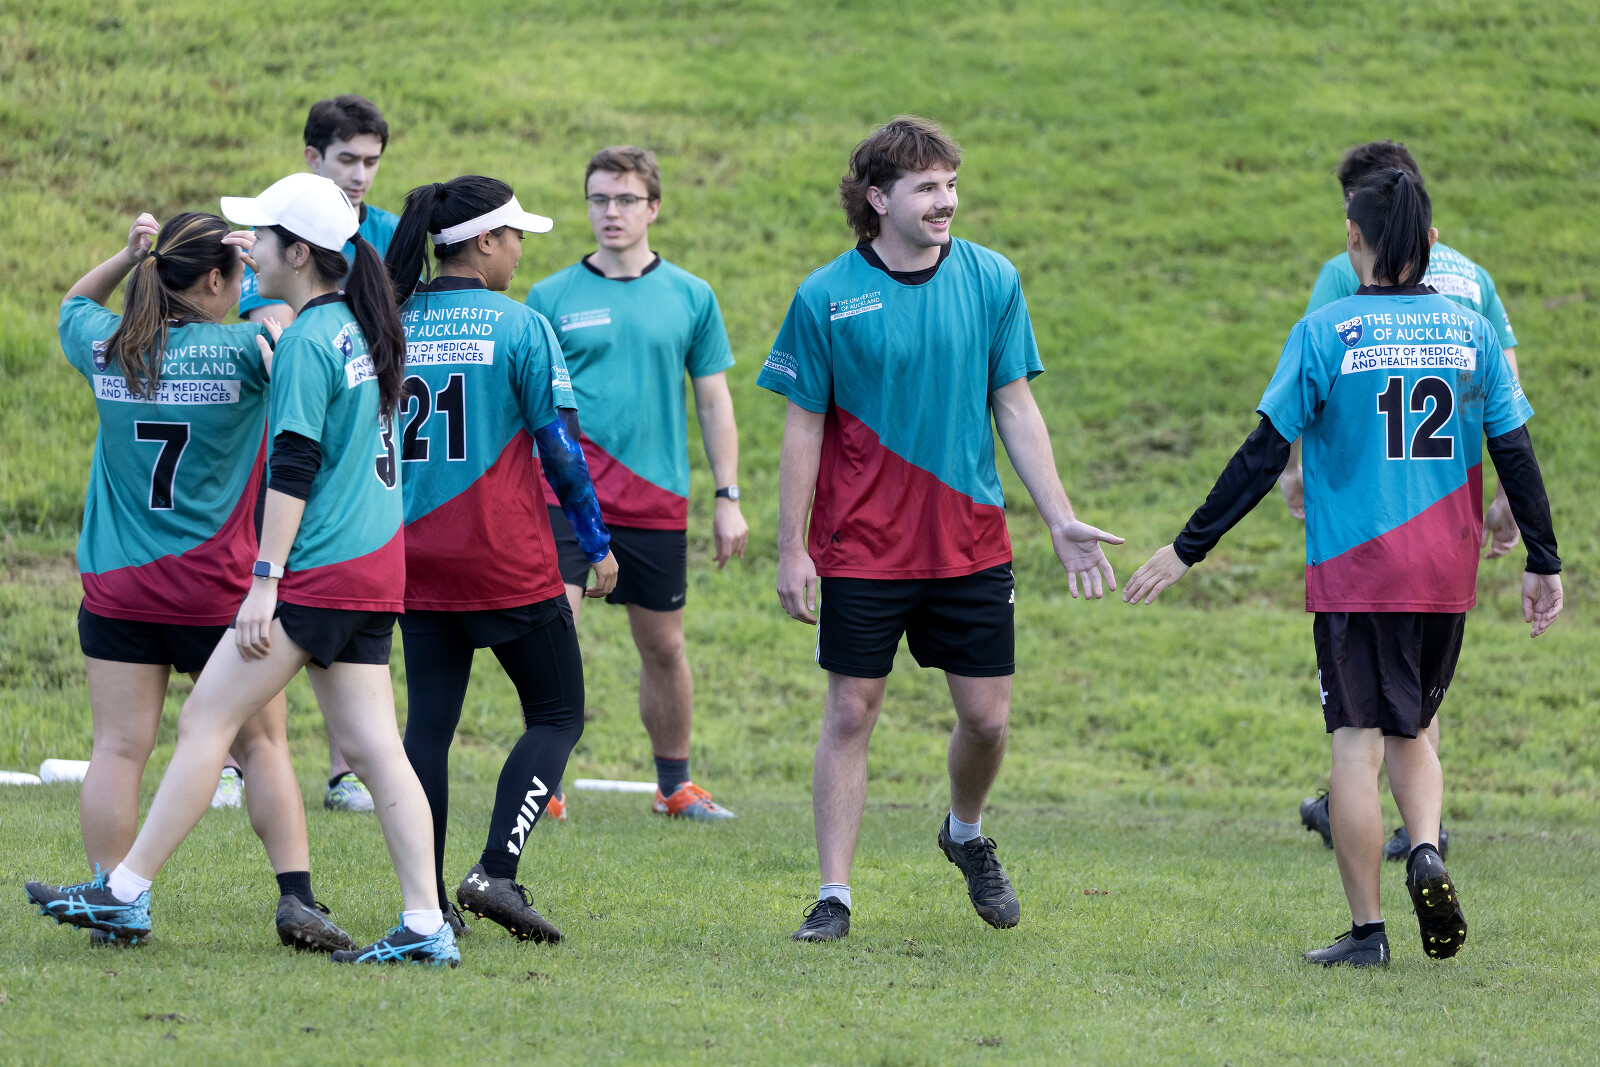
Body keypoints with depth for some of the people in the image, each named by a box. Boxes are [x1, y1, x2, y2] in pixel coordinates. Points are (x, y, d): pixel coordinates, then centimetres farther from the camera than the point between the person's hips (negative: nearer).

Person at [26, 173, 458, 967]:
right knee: (371, 746, 5)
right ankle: (425, 926, -1)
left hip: (320, 572, -9)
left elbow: (294, 467, -17)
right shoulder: (356, 328, 12)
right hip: (376, 566, 9)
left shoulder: (305, 341, -13)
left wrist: (266, 580, -17)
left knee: (206, 720, -3)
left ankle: (125, 894, 0)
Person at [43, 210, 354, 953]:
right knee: (262, 744, 8)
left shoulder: (107, 348, 1)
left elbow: (73, 305, 22)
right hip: (217, 586, -3)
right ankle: (296, 900, 4)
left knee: (118, 748, 2)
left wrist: (127, 257, 9)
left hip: (114, 585, 3)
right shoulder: (240, 353, -12)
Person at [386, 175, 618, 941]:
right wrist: (597, 545, 4)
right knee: (557, 714, 6)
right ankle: (496, 870, -10)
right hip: (508, 561, -5)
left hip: (416, 555, 5)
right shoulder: (519, 329, -9)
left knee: (428, 724, 9)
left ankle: (428, 900, 4)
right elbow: (558, 447, -7)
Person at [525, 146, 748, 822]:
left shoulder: (690, 298, 7)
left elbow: (714, 403, 11)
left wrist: (728, 499, 6)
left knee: (663, 646, 10)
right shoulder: (552, 298, 3)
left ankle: (674, 785, 25)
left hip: (656, 496, 2)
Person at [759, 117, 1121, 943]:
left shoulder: (991, 281, 1)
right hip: (863, 551, -2)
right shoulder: (828, 297, -6)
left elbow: (1016, 410, 7)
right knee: (850, 716, 0)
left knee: (987, 715, 5)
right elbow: (804, 429, -1)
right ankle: (834, 894, 7)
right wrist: (791, 550, -3)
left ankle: (966, 833, 35)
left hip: (970, 546, 2)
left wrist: (1061, 521, 2)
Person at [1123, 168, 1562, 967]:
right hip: (1445, 576, 3)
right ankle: (1426, 850, -7)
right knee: (1411, 730, 19)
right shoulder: (1471, 331, 2)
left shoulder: (1325, 333, -7)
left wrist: (1189, 548, -1)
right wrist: (1543, 562, 14)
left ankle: (1366, 929, 0)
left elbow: (1264, 456, -8)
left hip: (1354, 573, -3)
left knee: (1357, 742, 1)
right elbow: (1514, 451, 4)